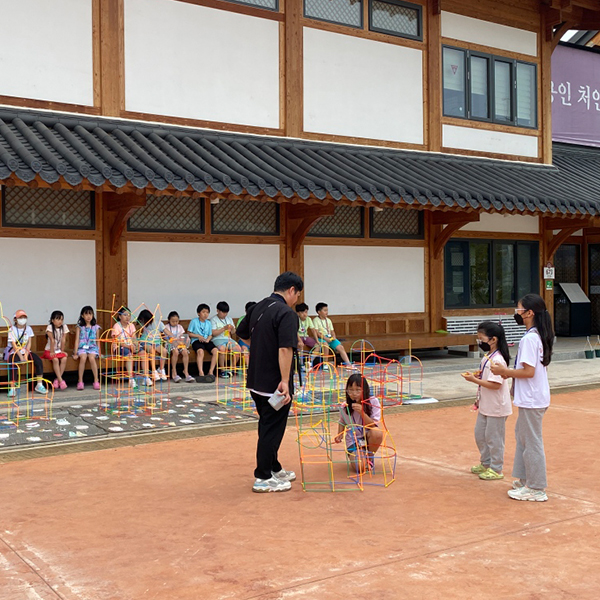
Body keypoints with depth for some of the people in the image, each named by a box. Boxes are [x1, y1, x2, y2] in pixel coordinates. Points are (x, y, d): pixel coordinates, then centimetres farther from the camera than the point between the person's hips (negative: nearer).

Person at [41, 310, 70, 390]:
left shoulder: (64, 327, -1)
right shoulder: (50, 327, -10)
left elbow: (63, 340, -3)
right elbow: (52, 340, -16)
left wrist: (62, 351, -6)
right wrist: (52, 352, -17)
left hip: (59, 350, 3)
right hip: (49, 350, -3)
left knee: (64, 358, -25)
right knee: (55, 359, -30)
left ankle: (57, 380, -21)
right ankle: (60, 380, -31)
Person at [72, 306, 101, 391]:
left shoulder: (96, 327, 12)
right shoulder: (79, 327, 8)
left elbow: (97, 341, 14)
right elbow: (77, 340, 3)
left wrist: (99, 352, 3)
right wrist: (75, 353, -6)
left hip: (92, 348, 1)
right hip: (82, 348, -1)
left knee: (91, 358, -31)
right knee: (83, 358, -32)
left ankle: (96, 381, -24)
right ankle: (80, 381, -26)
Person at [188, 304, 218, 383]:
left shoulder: (209, 323, 16)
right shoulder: (194, 321, 3)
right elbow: (189, 333, 3)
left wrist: (208, 339, -5)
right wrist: (198, 336, -10)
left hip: (206, 341, 4)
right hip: (196, 341, -4)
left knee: (215, 351, -23)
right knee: (200, 351, -36)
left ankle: (211, 371, -21)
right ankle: (201, 373, -41)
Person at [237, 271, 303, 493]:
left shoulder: (257, 308, 9)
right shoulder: (286, 313, -18)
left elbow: (242, 334, 22)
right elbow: (285, 349, -27)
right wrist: (285, 381, -27)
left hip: (256, 381, 9)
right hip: (274, 384, -9)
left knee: (267, 427, 20)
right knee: (272, 429, 2)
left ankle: (274, 468, 32)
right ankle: (263, 478, 8)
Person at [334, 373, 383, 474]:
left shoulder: (373, 401, -12)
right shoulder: (344, 407, -7)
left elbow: (373, 425, -16)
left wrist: (362, 412, -30)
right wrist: (339, 436, -5)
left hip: (368, 437, 1)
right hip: (353, 441, 0)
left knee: (377, 433, -36)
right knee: (361, 467, -25)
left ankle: (369, 457, -5)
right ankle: (354, 456, 14)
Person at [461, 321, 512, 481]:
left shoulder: (497, 360, -22)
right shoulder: (487, 357, 8)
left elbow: (495, 384, -27)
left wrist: (475, 380, -23)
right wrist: (476, 375, 2)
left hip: (496, 407, -10)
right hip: (485, 405, 10)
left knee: (493, 437, 2)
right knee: (480, 434, 19)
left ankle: (496, 469, 16)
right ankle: (486, 463, 35)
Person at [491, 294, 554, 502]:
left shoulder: (529, 339, -20)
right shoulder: (539, 336, 10)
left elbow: (529, 372, -24)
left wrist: (505, 371, -12)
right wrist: (510, 373, 11)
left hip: (531, 400, -10)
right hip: (534, 397, 10)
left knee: (532, 442, 0)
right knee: (521, 434, 21)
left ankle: (536, 489, 10)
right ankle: (525, 479, 30)